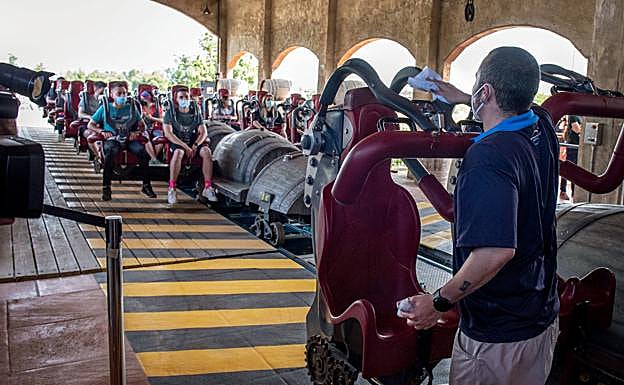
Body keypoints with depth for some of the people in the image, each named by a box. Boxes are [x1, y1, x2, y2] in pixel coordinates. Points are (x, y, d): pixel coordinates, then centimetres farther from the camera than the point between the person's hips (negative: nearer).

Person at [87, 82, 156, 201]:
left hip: (129, 139, 2)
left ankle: (146, 186, -20)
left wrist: (136, 132, -3)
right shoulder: (105, 108, 9)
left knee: (142, 151, -29)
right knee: (110, 152, -37)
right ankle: (106, 188, -30)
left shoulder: (132, 108, 13)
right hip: (112, 139, -2)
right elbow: (90, 125, 13)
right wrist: (102, 131, -5)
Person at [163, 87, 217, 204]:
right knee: (178, 152, -37)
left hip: (194, 142, 3)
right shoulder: (170, 113, 0)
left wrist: (195, 145, -16)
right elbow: (168, 133, -11)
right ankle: (171, 189, -35)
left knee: (206, 151, -27)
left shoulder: (196, 113, 9)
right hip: (176, 142, -3)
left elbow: (203, 132, 4)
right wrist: (185, 146, -20)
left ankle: (208, 188, -26)